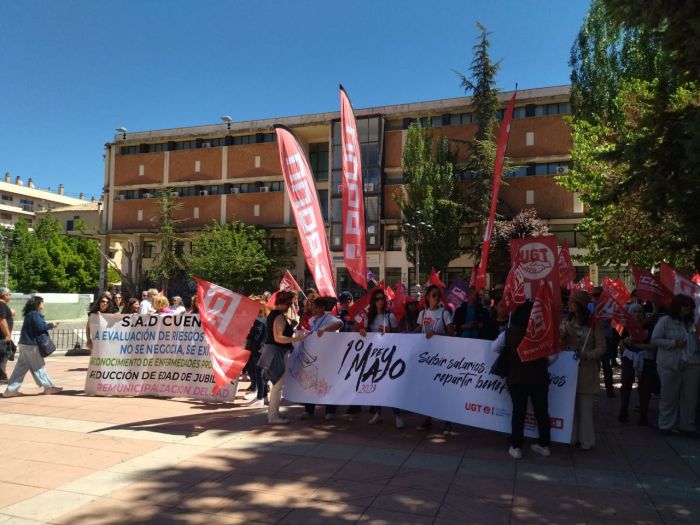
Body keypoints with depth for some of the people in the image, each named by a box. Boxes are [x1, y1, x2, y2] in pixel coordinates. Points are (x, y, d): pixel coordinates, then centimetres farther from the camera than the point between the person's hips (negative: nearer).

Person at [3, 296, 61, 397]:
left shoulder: (30, 314, 15)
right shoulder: (35, 314, -15)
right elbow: (41, 326, -23)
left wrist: (49, 326, 4)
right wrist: (51, 325, -8)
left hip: (25, 344, 9)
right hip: (31, 345, -9)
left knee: (21, 368, 10)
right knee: (39, 367, 0)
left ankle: (11, 390, 12)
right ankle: (49, 387, 10)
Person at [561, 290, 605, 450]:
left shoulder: (594, 323, -7)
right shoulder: (566, 321, 4)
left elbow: (601, 348, -9)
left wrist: (586, 355, -24)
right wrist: (561, 334, -14)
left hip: (586, 371, -4)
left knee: (584, 406, 3)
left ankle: (586, 440, 16)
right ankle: (571, 437, 23)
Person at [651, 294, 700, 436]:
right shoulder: (665, 321, -4)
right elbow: (655, 339, -7)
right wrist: (673, 343, -16)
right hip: (670, 365, -4)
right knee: (670, 396, 5)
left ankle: (687, 425, 22)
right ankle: (666, 425, 18)